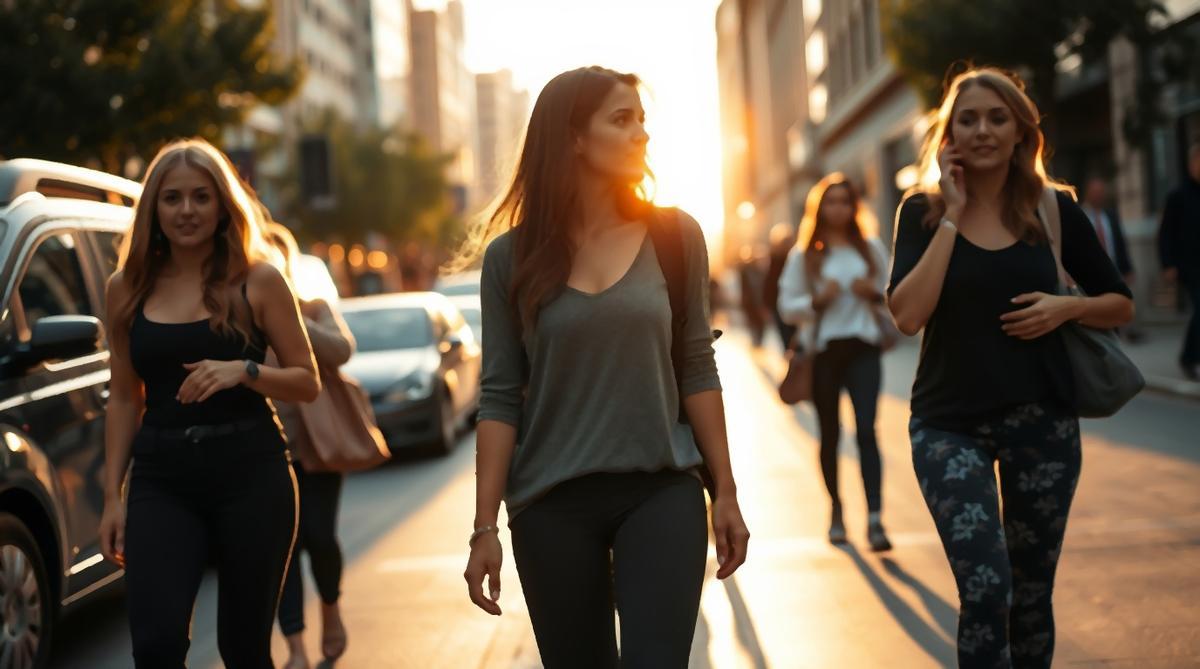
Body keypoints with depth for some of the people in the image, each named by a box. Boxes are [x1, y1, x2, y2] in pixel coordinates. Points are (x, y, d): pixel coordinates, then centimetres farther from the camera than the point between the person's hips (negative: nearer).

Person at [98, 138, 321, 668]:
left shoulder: (258, 280, 0)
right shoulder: (128, 287, 8)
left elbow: (308, 383, 2)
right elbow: (124, 398, 13)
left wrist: (244, 371, -16)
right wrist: (112, 495, 8)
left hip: (250, 473, -1)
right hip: (161, 479, 2)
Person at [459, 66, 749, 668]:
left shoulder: (675, 235, 1)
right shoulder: (512, 254, -2)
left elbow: (697, 369, 4)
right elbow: (500, 396, -2)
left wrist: (725, 490, 3)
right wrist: (485, 526, -5)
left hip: (663, 493, 0)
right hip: (552, 504, 0)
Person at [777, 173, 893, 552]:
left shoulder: (871, 247, 9)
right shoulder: (803, 255, 4)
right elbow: (787, 307, 2)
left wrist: (874, 292, -7)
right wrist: (817, 300, -15)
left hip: (863, 349, 0)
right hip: (823, 351, 0)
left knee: (866, 429, -14)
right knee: (830, 434, 9)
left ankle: (875, 519, -19)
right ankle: (836, 510, 26)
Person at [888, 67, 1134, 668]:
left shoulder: (1055, 209, 2)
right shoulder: (923, 211, -1)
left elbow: (1121, 305, 10)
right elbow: (908, 315, -15)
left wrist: (1068, 307, -11)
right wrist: (952, 215, -14)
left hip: (1042, 419, 2)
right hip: (950, 424, -2)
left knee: (1031, 592, 10)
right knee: (985, 587, -15)